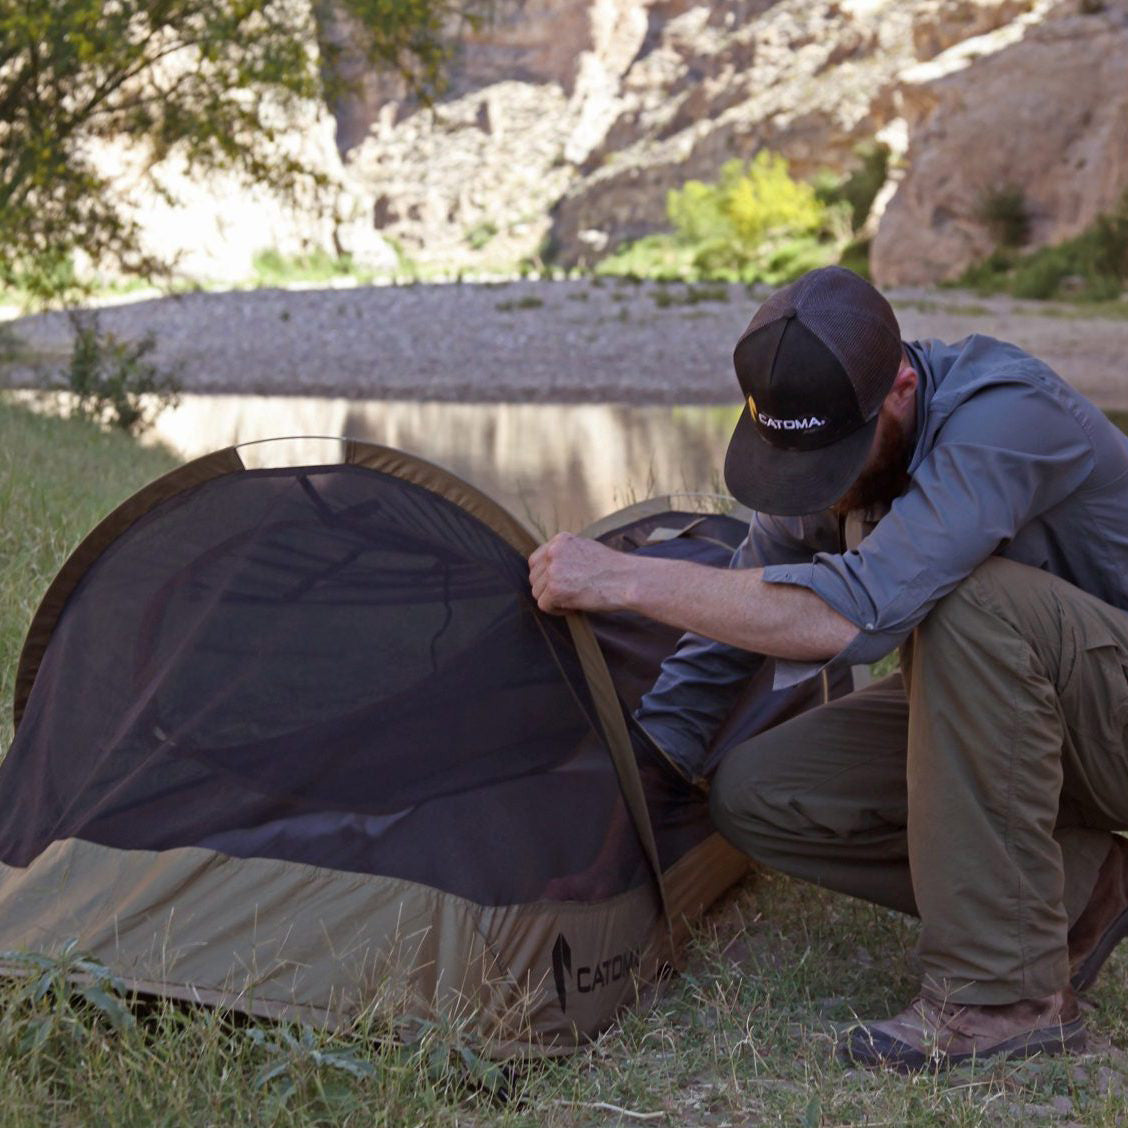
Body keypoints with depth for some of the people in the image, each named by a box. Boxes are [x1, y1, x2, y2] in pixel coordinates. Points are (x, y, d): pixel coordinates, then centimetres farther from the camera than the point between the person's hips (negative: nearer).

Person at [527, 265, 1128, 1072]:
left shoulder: (1006, 415, -31)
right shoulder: (825, 455, -6)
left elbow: (852, 612, -42)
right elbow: (717, 655, 1)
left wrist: (624, 579, -36)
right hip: (989, 710, 7)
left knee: (969, 597, -36)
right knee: (754, 795, -11)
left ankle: (1006, 991, -26)